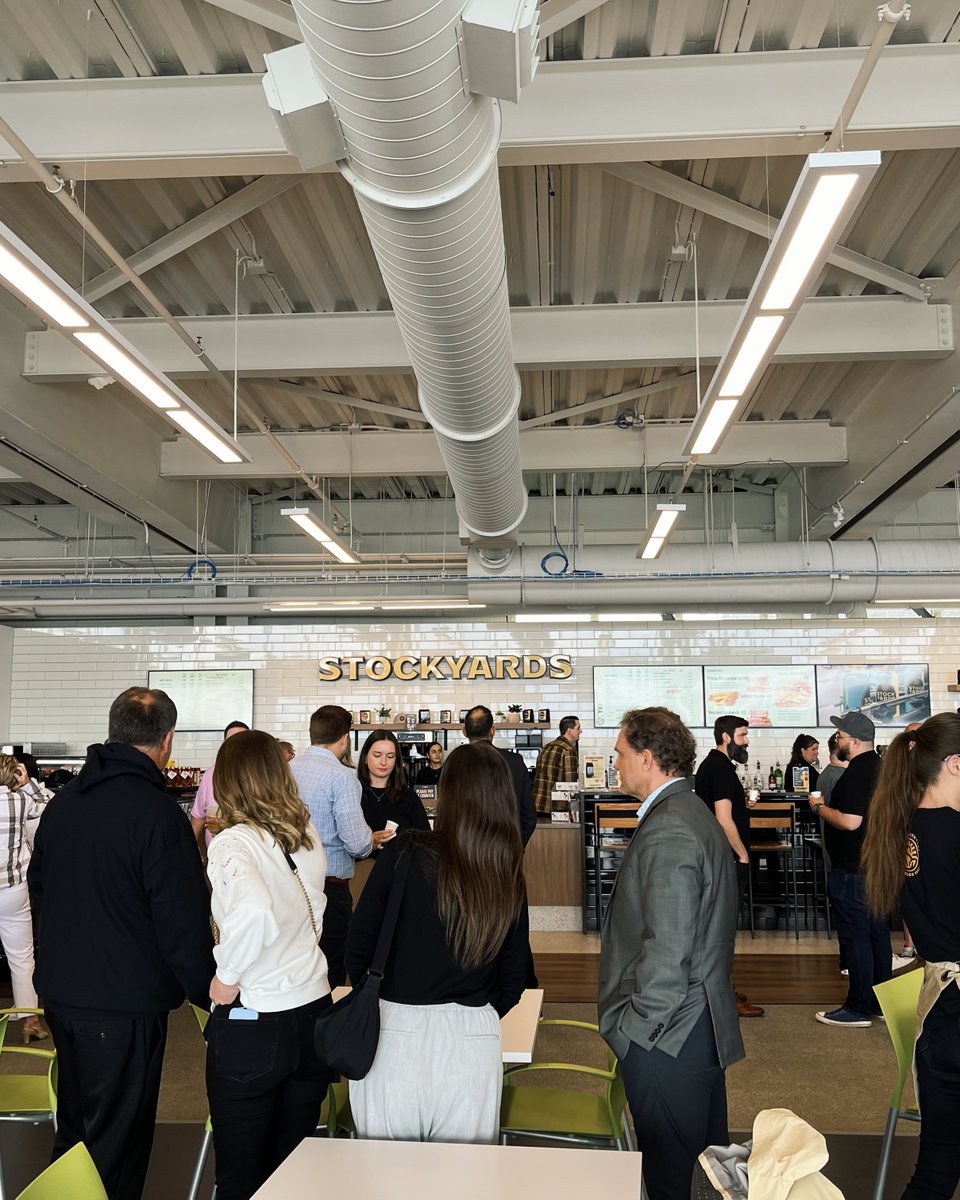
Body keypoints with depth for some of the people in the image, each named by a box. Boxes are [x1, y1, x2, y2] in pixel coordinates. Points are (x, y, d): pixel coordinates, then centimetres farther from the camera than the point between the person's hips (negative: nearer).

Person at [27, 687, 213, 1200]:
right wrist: (207, 991, -7)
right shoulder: (156, 812, -22)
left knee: (74, 1127, 24)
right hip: (126, 1004, -7)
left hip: (60, 992, 8)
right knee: (117, 1144, 7)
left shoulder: (62, 802, 3)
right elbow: (183, 921, -21)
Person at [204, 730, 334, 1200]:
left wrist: (226, 977, -20)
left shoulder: (232, 843, -17)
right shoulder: (307, 835, 0)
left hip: (253, 1024, -5)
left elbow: (254, 913, -35)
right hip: (314, 1009, 5)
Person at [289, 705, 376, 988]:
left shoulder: (287, 769, 4)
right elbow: (358, 844, -20)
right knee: (331, 975, 6)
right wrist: (371, 840, 4)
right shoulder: (341, 776, -15)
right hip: (329, 887, -6)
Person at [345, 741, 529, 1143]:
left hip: (394, 1035, -2)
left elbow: (358, 948, -4)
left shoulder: (405, 856, -9)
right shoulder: (510, 877, 1)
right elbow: (513, 978, 9)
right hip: (474, 1040, 3)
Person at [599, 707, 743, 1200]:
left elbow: (667, 948, -26)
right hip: (701, 1026, 10)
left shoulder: (667, 831, -22)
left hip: (666, 1035, -10)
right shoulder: (692, 813, 10)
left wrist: (640, 1025, -15)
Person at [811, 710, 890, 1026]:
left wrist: (819, 807, -12)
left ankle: (858, 1009, 4)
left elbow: (850, 821, -26)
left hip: (852, 870, -10)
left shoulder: (855, 773, -20)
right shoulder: (881, 766, 12)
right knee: (877, 933, 15)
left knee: (854, 937, -3)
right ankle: (880, 1002, 23)